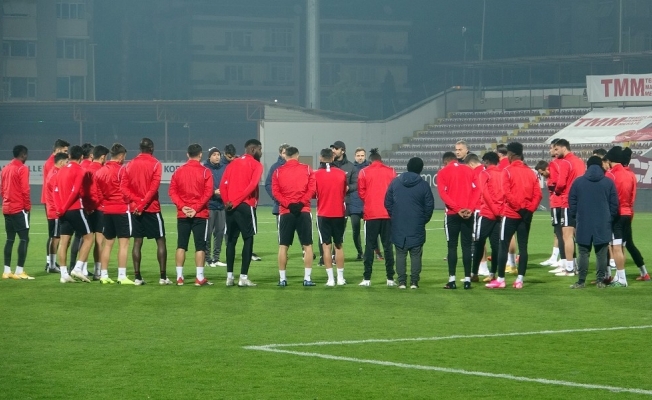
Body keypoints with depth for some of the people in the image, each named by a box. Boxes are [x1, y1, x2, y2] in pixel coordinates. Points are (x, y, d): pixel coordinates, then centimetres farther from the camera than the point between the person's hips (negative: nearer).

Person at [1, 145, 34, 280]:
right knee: (24, 239, -6)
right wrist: (28, 206, -7)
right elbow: (25, 189, -15)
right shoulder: (22, 169, -10)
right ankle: (19, 271, -12)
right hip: (19, 209, -8)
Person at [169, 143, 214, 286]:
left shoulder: (178, 171, 6)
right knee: (200, 246, -1)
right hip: (200, 215, -3)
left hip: (182, 214, 3)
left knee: (181, 245, 7)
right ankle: (199, 278, -4)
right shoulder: (205, 172, -4)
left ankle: (179, 277, 6)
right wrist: (196, 208, -10)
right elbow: (208, 193, -11)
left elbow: (172, 191, 1)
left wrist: (182, 206, -5)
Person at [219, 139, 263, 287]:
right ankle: (243, 277, -6)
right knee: (248, 240, -1)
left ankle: (229, 276, 10)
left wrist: (227, 201, 3)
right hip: (246, 206, -6)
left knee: (231, 240, 11)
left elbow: (223, 185, 6)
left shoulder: (233, 163, 16)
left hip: (231, 207, 6)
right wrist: (235, 202, -13)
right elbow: (252, 186, -14)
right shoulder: (256, 165, -1)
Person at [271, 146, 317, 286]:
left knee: (283, 246, 7)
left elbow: (275, 191, -5)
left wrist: (288, 204, -9)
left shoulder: (278, 171, 6)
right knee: (307, 245, 4)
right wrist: (301, 202, -10)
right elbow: (312, 189, -7)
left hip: (285, 212, 1)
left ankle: (282, 278, 5)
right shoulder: (307, 169, 4)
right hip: (304, 211, -1)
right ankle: (307, 278, -1)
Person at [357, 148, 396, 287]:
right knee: (388, 245, 6)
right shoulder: (391, 172, 4)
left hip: (371, 214, -1)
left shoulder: (364, 172, 0)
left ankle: (367, 279, -1)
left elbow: (361, 192, 0)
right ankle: (390, 278, 4)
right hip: (388, 213, 1)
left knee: (370, 246, 3)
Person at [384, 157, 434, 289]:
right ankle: (414, 282, -1)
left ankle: (402, 281, 2)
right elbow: (429, 205, -2)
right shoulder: (423, 185, -4)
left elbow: (387, 202, 5)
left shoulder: (395, 182, 2)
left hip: (398, 226, 2)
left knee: (400, 254, 6)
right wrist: (424, 220, 14)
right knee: (416, 254, 3)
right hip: (417, 227, -1)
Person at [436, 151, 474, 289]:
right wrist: (470, 208, -6)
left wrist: (457, 208, -14)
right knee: (467, 246, 5)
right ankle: (467, 279, 2)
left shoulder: (443, 172, 2)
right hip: (468, 213, 2)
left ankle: (452, 280, -2)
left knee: (452, 246, 2)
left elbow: (443, 193, -9)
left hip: (452, 214, -2)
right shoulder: (468, 170, 11)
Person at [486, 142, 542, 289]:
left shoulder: (507, 171, -7)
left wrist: (519, 207, -14)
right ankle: (520, 280, 3)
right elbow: (538, 194, 0)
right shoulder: (530, 172, 8)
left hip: (511, 214, -5)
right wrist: (529, 209, -6)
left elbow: (507, 193, -17)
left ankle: (500, 280, 0)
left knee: (503, 246, 1)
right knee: (523, 246, 5)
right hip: (526, 215, 5)